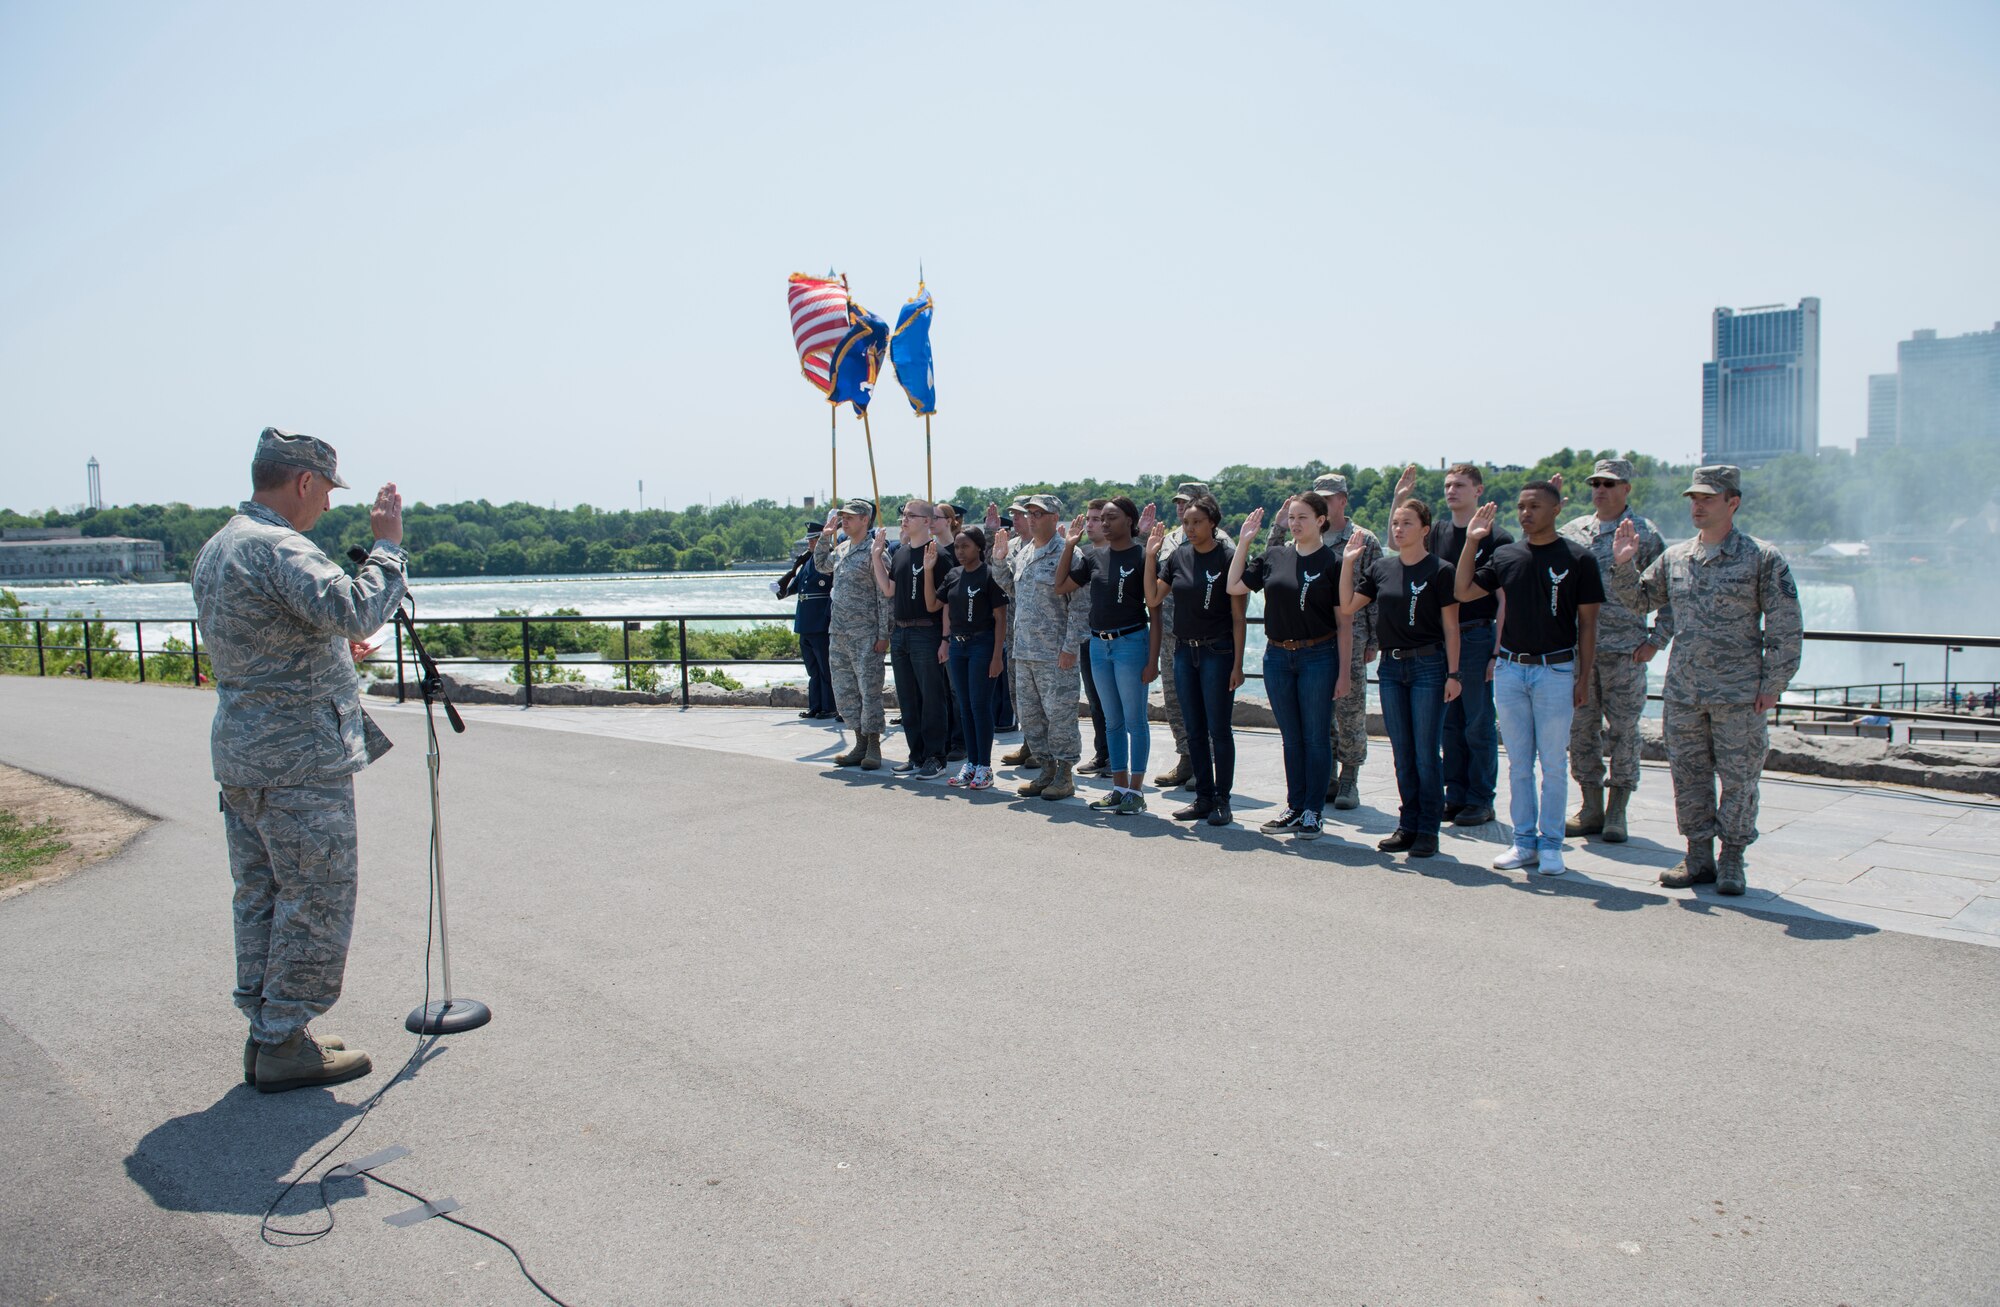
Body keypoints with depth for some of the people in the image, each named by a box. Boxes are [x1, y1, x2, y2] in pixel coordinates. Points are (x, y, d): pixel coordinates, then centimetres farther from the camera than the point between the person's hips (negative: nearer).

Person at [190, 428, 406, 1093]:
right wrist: (387, 544, -20)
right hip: (300, 760, -10)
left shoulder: (214, 548, 15)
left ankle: (266, 1035, 23)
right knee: (315, 903, 0)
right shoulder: (278, 547, -17)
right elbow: (356, 612, -32)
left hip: (238, 751, 10)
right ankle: (286, 1045, 7)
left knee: (261, 897, 15)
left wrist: (332, 649, 28)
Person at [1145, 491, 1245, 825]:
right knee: (1195, 730, 10)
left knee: (1219, 729, 0)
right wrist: (1151, 555, -4)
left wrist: (1237, 663, -11)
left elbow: (1238, 616, -8)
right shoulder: (1177, 556, 6)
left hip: (1217, 651, -5)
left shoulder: (1228, 557, -9)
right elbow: (1153, 599, 3)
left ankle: (1222, 800, 10)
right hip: (1183, 650, 5)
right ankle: (1203, 798, 19)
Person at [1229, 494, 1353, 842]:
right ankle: (1294, 807, 22)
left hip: (1318, 657, -4)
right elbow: (1234, 586, 8)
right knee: (1291, 737, 12)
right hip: (1277, 657, 4)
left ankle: (1312, 812, 12)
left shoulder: (1333, 563, -6)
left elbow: (1344, 623, -5)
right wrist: (1244, 541, 6)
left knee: (1316, 737, 3)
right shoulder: (1274, 557, 6)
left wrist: (1344, 673, -9)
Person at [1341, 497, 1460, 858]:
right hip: (1391, 666, 5)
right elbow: (1347, 606, 6)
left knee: (1426, 753, -1)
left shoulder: (1439, 570, -6)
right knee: (1402, 753, 10)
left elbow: (1450, 627, -5)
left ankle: (1428, 830, 8)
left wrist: (1453, 673, -9)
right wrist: (1348, 562, 0)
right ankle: (1408, 824, 20)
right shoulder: (1381, 568, 8)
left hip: (1428, 666, -5)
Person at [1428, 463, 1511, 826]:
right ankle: (1455, 796, 20)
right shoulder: (1437, 533, 10)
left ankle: (1481, 800, 11)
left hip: (1478, 637, -5)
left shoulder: (1496, 538, -7)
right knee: (1450, 724, 11)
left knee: (1479, 725, 2)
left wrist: (1498, 651, -14)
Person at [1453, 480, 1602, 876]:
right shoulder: (1505, 556, 7)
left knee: (1553, 764, 3)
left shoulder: (1577, 558, -3)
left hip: (1555, 670, -4)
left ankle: (1551, 844, 13)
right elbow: (1463, 592, 6)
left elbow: (1587, 622, -1)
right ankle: (1524, 841, 18)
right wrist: (1471, 542, 0)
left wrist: (1583, 676, -6)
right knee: (1518, 762, 9)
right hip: (1510, 669, 4)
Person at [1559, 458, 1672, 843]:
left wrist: (1656, 640, -6)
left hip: (1625, 651, -4)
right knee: (1581, 729, 7)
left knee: (1623, 732, 2)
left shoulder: (1645, 534, -1)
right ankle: (1590, 808, 17)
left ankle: (1616, 812, 11)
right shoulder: (1573, 531, 10)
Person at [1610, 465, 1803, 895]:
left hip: (1739, 695, -4)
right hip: (1682, 693, 4)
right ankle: (1699, 856, 19)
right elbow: (1639, 600, 21)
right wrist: (1623, 565, 4)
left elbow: (1785, 627, -3)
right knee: (1688, 777, 8)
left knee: (1738, 779, 4)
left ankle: (1732, 860, 16)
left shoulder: (1763, 559, -3)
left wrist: (1773, 683, -7)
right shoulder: (1673, 558, 9)